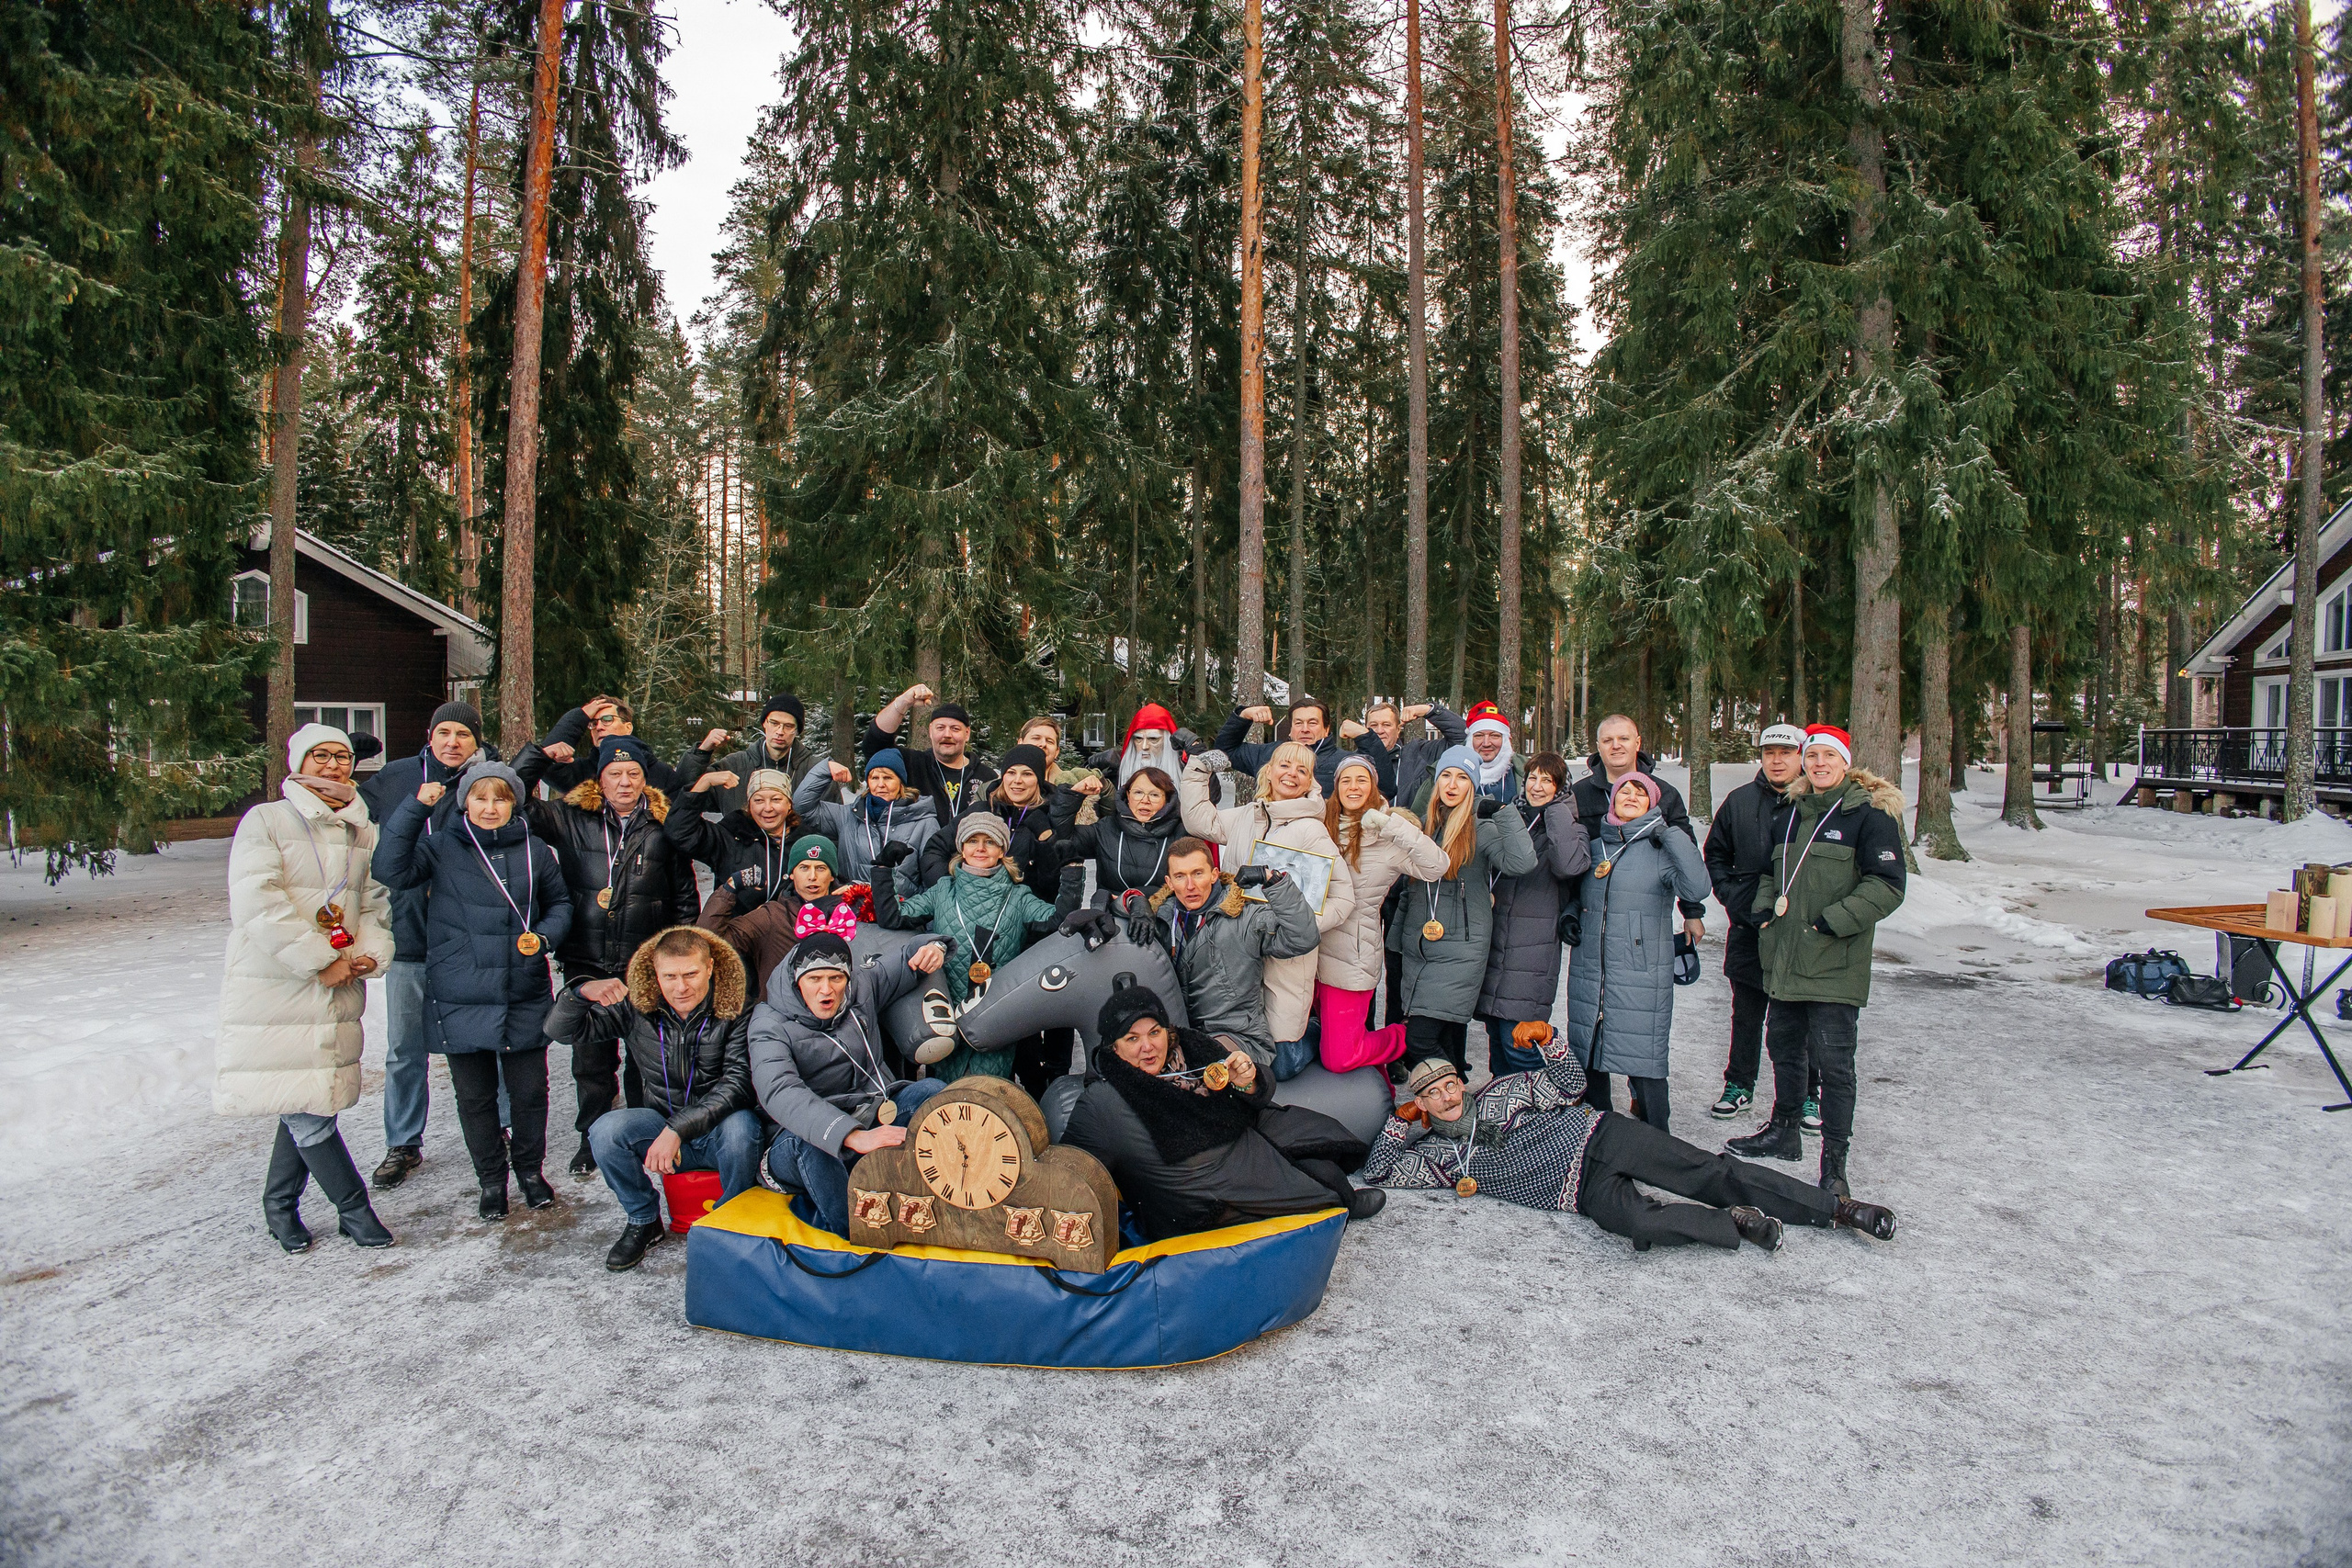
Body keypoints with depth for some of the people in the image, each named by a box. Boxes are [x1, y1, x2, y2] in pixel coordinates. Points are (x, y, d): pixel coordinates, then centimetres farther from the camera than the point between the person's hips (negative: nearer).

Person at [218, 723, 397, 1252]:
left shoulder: (364, 832, 12)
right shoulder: (265, 821, -5)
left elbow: (375, 903, 15)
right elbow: (256, 901, -15)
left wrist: (369, 953, -5)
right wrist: (322, 961, -17)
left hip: (338, 990, 5)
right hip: (273, 986, -5)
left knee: (309, 1102, 9)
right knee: (303, 1107, -5)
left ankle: (280, 1205, 28)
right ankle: (353, 1207, 8)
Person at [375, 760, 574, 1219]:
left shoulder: (534, 851, 4)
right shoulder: (442, 848, 0)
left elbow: (560, 902, 13)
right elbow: (392, 871, -16)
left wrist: (545, 936, -6)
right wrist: (416, 807, -20)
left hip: (525, 997, 1)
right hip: (461, 999, -1)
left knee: (530, 1089, 9)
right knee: (475, 1095, 10)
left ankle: (529, 1169, 30)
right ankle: (490, 1180, 28)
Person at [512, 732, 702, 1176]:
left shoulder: (663, 827, 3)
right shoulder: (572, 820, 4)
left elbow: (685, 898, 8)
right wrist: (542, 751, -2)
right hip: (587, 966, 1)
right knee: (592, 1056, 11)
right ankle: (592, 1137, 28)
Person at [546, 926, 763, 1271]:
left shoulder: (735, 1012, -12)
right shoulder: (639, 1009, -2)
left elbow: (737, 1085, -20)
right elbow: (560, 1030, -2)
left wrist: (678, 1128, -31)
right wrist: (583, 992, -25)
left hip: (719, 1131, -3)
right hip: (662, 1128, 3)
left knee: (741, 1125, -36)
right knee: (606, 1130, -24)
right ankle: (643, 1221, 3)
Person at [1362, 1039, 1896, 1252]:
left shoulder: (1502, 1090, 10)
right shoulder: (1439, 1153, 9)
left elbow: (1570, 1086, 11)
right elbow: (1379, 1171, 6)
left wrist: (1548, 1039, -6)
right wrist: (1401, 1121, 3)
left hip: (1599, 1137, 1)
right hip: (1585, 1191, -1)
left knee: (1710, 1173, -13)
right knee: (1638, 1223, -32)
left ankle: (1836, 1208, -1)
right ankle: (1734, 1226, -12)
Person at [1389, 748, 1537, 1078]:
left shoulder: (1482, 830, -5)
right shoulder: (1424, 826, 12)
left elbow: (1521, 862, -24)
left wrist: (1503, 812, -23)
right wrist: (1395, 938, 22)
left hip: (1459, 954, -6)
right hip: (1417, 949, 6)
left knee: (1419, 1041, -13)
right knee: (1446, 1041, 12)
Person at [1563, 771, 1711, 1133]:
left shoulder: (1660, 849, -3)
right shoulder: (1594, 846, 12)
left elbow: (1696, 887, -22)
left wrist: (1669, 833, -18)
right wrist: (1570, 917, 5)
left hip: (1642, 977, -5)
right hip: (1588, 972, 5)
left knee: (1644, 1062, -5)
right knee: (1588, 1057, 12)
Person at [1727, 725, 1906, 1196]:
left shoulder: (1870, 814, -6)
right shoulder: (1788, 813, 14)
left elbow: (1887, 886, -11)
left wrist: (1834, 921, -17)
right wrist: (1765, 905, 8)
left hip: (1835, 964, -7)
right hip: (1784, 959, 7)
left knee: (1833, 1063, -4)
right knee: (1784, 1049, 18)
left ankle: (1834, 1162, 5)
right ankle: (1783, 1131, 35)